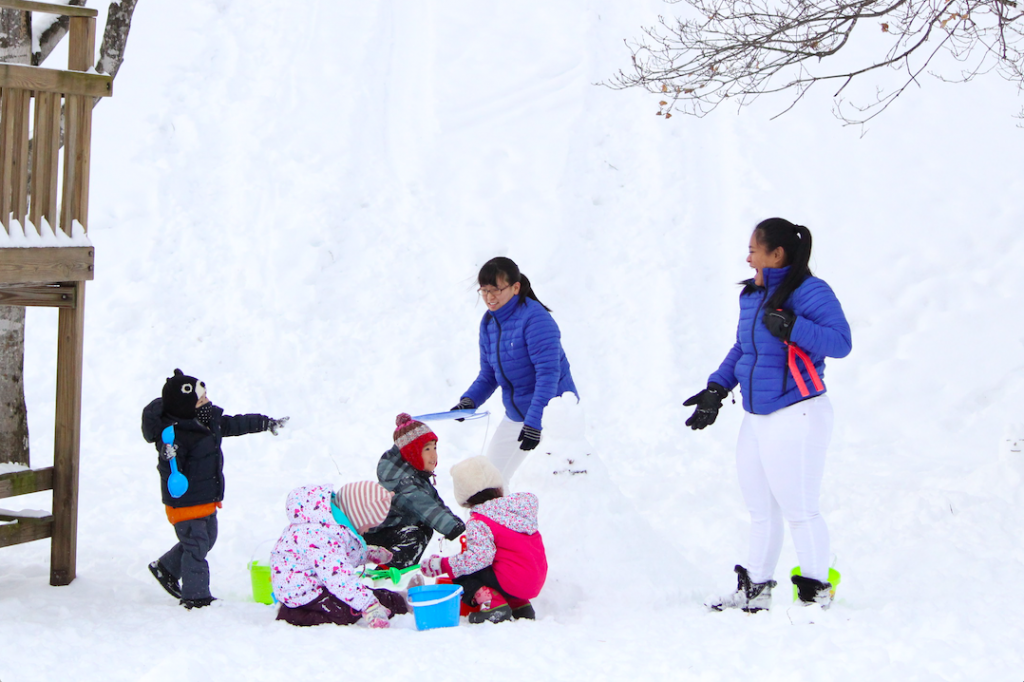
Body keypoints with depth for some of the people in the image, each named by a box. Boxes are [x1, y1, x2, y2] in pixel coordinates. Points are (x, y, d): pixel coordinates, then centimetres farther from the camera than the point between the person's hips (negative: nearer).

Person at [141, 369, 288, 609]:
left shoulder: (209, 420, 2)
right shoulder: (174, 434, -27)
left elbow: (234, 424, 19)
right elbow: (172, 471, -33)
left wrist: (265, 423, 27)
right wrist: (169, 458, -56)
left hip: (207, 499, 10)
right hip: (185, 502, -10)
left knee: (206, 539, 22)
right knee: (196, 545, -4)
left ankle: (166, 568, 40)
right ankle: (195, 595, 8)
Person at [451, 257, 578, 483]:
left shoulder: (534, 317, -20)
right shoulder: (488, 322, 4)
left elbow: (548, 372, -26)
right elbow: (488, 374, 12)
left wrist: (534, 421, -31)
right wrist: (470, 400, -8)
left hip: (553, 414, -8)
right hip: (515, 416, 8)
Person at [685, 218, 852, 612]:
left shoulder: (809, 293, -14)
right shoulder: (752, 295, 11)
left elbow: (840, 342, -23)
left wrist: (793, 327, -31)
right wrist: (716, 389, 13)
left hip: (796, 417, -9)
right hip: (757, 418, 9)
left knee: (799, 510, -2)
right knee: (760, 510, 16)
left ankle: (816, 593, 9)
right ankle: (754, 590, 25)